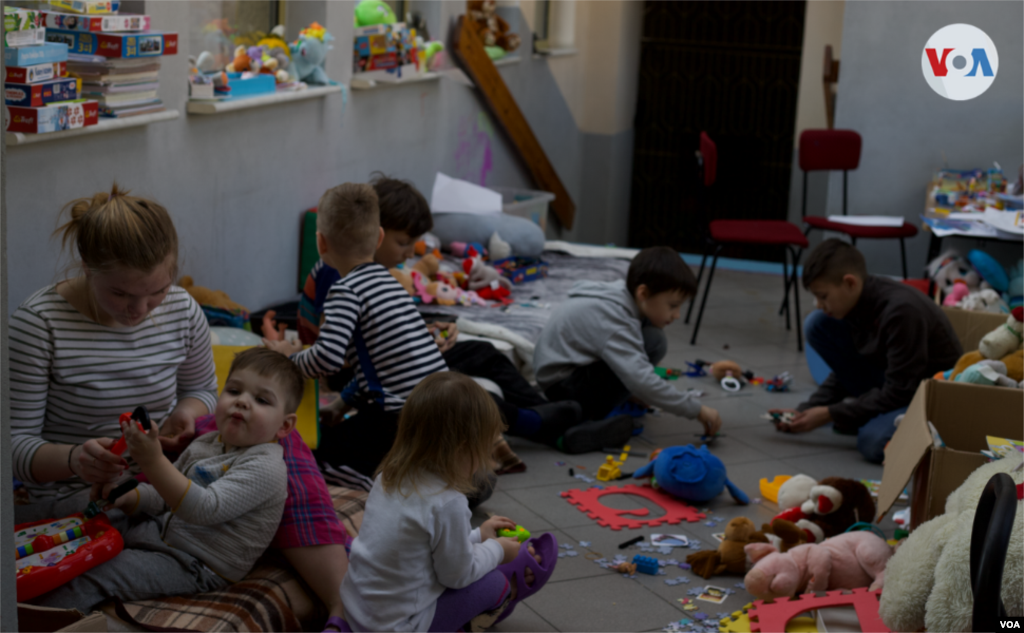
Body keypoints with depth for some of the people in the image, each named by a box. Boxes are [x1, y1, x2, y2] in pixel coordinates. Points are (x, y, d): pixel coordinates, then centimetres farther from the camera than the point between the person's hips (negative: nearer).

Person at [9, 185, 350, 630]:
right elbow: (16, 440, -11)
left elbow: (203, 390, 17)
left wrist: (187, 414, -8)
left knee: (276, 438, -21)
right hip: (79, 497, -5)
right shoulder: (39, 323, -14)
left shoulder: (181, 311, -1)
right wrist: (74, 458, -33)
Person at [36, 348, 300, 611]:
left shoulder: (265, 468, -20)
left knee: (99, 573, -20)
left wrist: (153, 462, -39)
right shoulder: (206, 445, 9)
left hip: (195, 564, -9)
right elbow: (165, 496, 21)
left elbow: (205, 509, -32)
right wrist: (125, 498, 0)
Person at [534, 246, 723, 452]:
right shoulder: (613, 322, -29)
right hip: (562, 386, -10)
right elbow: (641, 381, -35)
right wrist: (697, 410, -29)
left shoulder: (622, 295, -1)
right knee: (652, 342, -23)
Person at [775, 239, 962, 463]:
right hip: (891, 382, 8)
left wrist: (830, 415, -22)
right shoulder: (858, 300, -8)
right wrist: (807, 410, -6)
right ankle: (865, 409, 3)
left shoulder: (902, 311, -32)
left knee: (873, 441, -37)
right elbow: (847, 370, 5)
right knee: (817, 325, -6)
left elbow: (899, 393, -27)